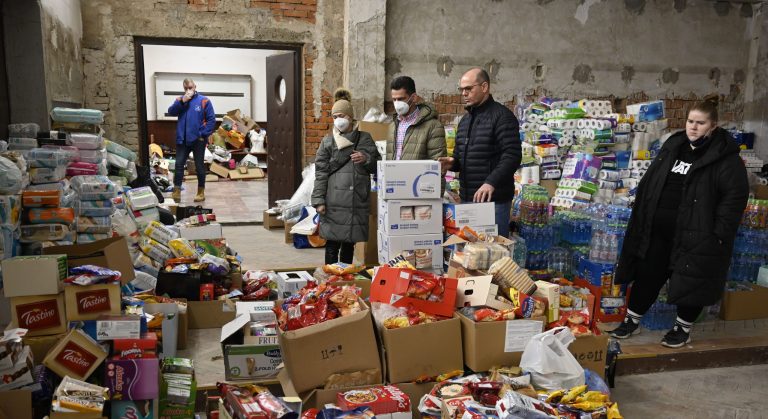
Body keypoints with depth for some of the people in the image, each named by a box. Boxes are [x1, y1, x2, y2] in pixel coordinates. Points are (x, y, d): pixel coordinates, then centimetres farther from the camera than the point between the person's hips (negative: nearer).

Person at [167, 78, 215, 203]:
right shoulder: (180, 100, 8)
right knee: (179, 164, 2)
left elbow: (211, 119, -6)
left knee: (199, 166, 7)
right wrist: (182, 102, -17)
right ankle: (176, 191, 7)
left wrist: (204, 134, -13)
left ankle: (201, 192, 16)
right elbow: (171, 112, -6)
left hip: (198, 139, -3)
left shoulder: (204, 101, -4)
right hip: (182, 139, 3)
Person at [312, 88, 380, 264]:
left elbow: (378, 166, 15)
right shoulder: (327, 142, 5)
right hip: (334, 204, -2)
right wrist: (319, 201, -6)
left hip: (358, 203, 2)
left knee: (349, 244, 12)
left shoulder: (365, 138, 10)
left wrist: (366, 159, -7)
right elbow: (320, 173, 1)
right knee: (332, 245, -1)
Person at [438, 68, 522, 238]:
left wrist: (491, 182, -30)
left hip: (494, 198, -8)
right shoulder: (465, 119, 18)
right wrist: (452, 163, 2)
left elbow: (512, 155, -18)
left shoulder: (502, 116, -9)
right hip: (467, 198, 8)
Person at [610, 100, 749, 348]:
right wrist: (643, 218, 11)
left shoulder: (725, 156, -10)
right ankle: (632, 320, 25)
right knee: (647, 274, 11)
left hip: (695, 233, -5)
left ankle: (683, 329, 27)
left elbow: (736, 195, -14)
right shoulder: (673, 146, 9)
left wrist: (719, 232, -18)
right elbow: (650, 182, 15)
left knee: (691, 281, 9)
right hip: (657, 229, 5)